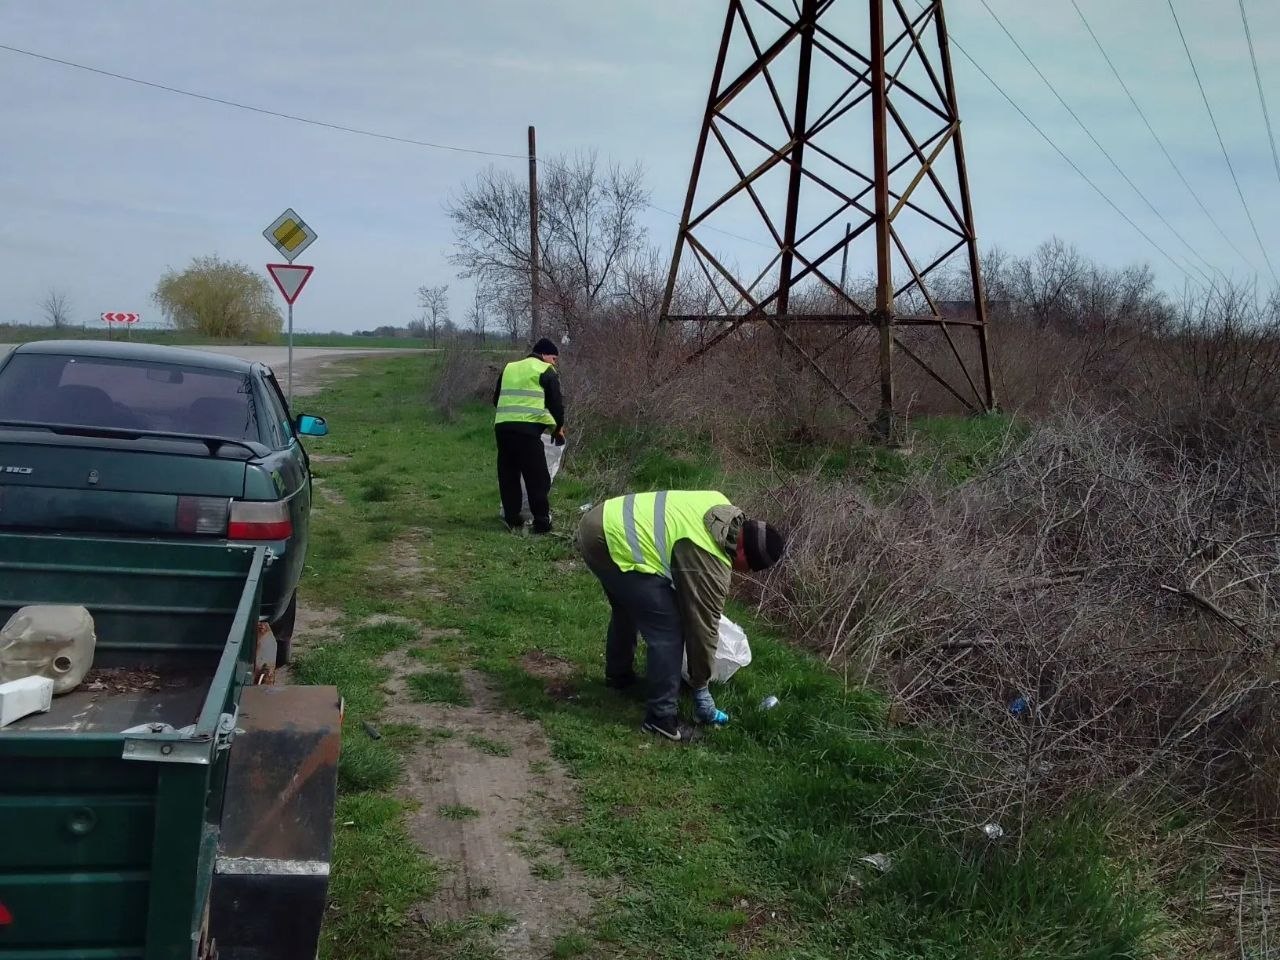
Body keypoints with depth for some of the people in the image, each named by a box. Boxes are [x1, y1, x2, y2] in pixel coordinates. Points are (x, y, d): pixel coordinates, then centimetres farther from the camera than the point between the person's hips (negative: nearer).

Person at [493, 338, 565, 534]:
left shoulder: (509, 368, 25)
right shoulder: (546, 371, 6)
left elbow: (496, 398, 29)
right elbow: (556, 403, 3)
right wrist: (558, 427, 18)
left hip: (501, 426, 6)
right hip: (527, 428, -6)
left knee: (508, 475, 13)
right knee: (537, 477, 0)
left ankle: (512, 520, 15)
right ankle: (542, 522, 0)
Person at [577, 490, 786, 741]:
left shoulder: (722, 507, 10)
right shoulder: (713, 566, -12)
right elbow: (702, 626, -4)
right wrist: (701, 688, 7)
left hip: (600, 522, 10)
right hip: (615, 543, -10)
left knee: (628, 606, 32)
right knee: (668, 632, -6)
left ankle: (618, 676, 50)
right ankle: (661, 717, 3)